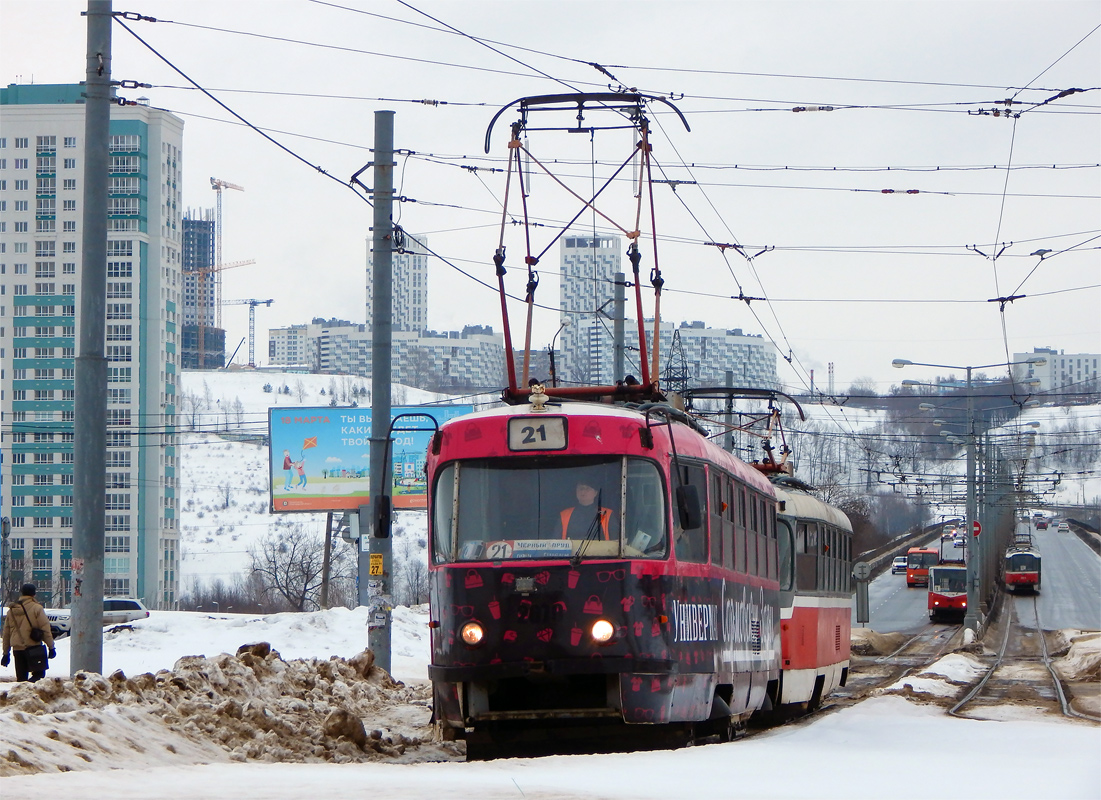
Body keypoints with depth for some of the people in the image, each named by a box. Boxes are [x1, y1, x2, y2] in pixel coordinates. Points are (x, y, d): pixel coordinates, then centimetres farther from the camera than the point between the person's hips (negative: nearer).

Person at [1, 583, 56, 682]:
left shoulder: (11, 610, 13)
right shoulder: (36, 608, -5)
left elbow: (6, 633, 17)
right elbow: (45, 629, -8)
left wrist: (6, 653, 23)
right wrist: (51, 647, -2)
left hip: (17, 649, 5)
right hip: (34, 648, -5)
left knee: (21, 678, 9)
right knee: (39, 673, 1)